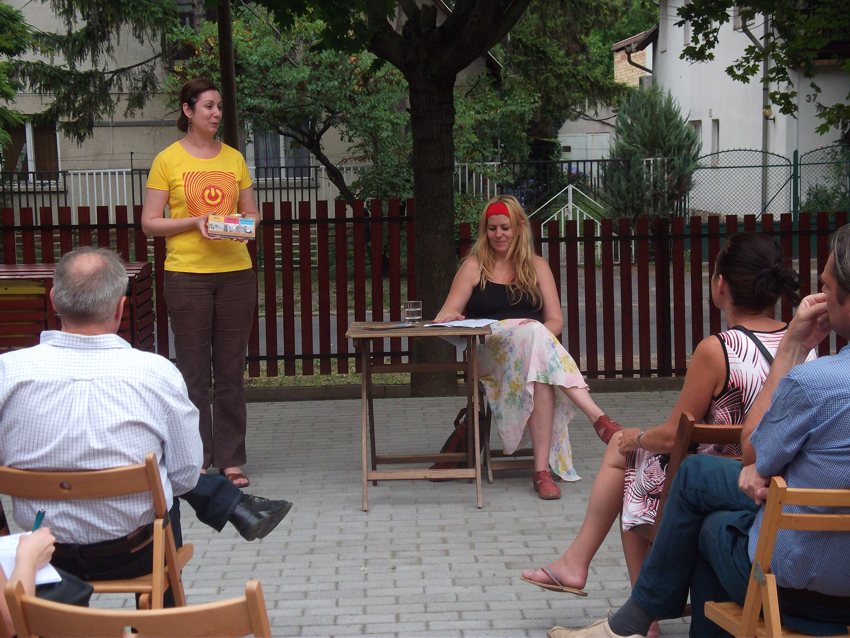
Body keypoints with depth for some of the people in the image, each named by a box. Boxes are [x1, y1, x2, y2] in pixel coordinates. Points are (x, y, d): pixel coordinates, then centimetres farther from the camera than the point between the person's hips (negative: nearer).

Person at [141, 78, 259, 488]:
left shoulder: (234, 158, 12)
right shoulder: (168, 160, 1)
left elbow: (252, 214, 17)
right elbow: (150, 223, -1)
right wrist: (195, 223, -13)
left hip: (236, 272, 3)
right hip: (187, 274, -3)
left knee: (231, 370, 6)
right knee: (194, 372, 0)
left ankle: (230, 460, 13)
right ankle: (197, 461, 8)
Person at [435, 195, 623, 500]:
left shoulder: (537, 266, 18)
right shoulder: (474, 266, 14)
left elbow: (556, 321, 11)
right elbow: (449, 311, 5)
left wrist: (540, 331, -14)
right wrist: (448, 316, -21)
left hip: (535, 344, 2)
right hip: (487, 352, -2)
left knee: (541, 375, -39)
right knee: (536, 336, -37)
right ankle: (598, 418, -49)